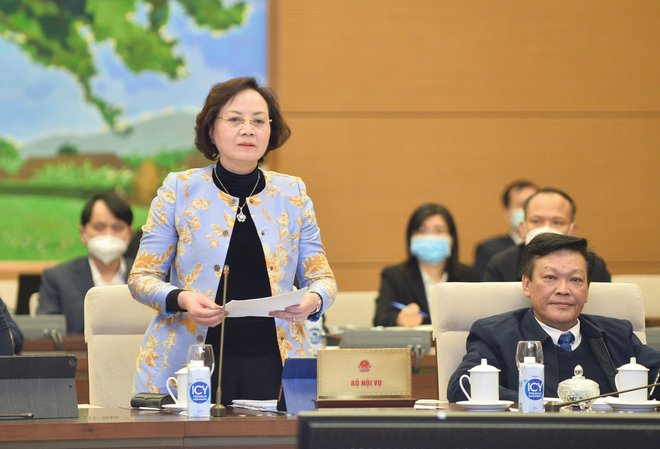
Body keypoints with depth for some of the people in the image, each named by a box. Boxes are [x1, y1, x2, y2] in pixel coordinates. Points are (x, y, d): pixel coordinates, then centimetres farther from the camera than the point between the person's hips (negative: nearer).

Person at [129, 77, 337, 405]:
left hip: (272, 363, 2)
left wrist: (313, 300, -12)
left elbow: (322, 278, 12)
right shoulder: (179, 190, 3)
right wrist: (181, 300, -17)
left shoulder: (293, 194, 9)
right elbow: (142, 278, 4)